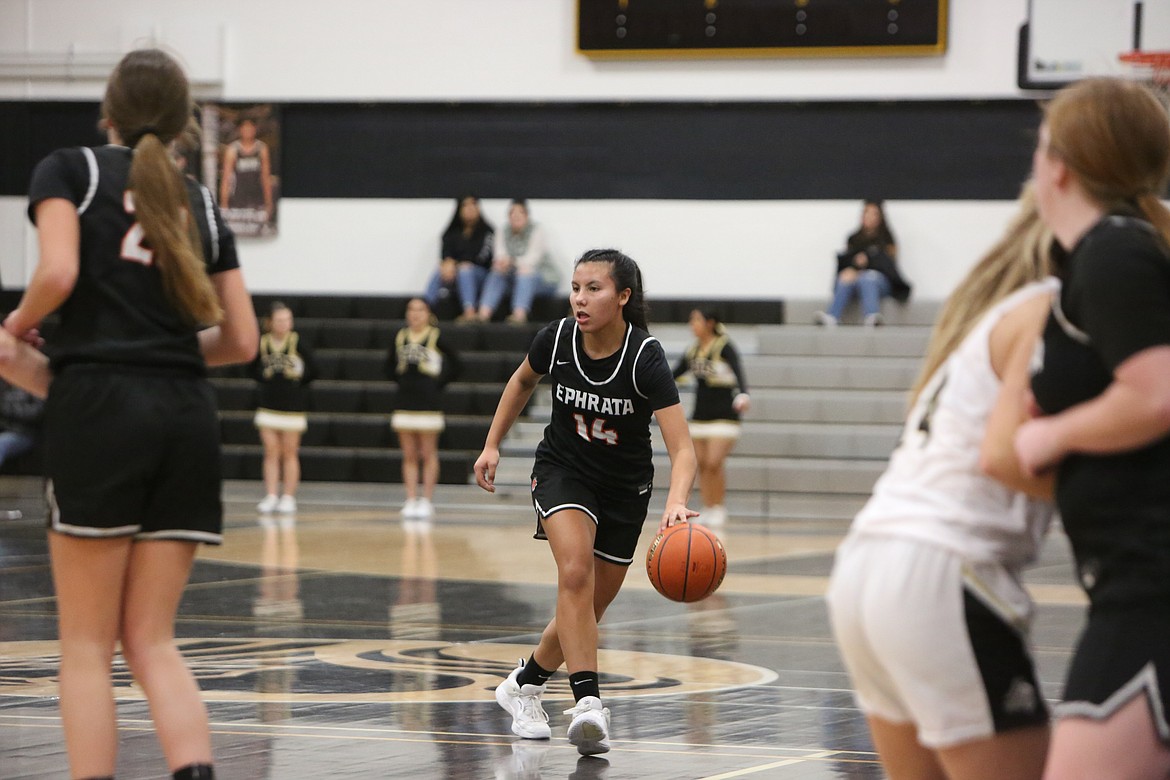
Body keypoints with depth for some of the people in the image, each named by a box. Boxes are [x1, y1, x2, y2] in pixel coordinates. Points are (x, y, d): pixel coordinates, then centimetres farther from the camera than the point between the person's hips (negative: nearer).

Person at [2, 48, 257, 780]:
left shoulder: (69, 169, 6)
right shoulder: (199, 201, 18)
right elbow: (241, 339, 14)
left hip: (99, 406, -4)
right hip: (188, 415, 4)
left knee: (88, 645, 3)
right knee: (152, 641, 8)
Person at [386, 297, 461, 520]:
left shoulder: (436, 338, -5)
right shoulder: (400, 338, 7)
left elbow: (454, 365, -3)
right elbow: (390, 366, 19)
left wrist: (439, 382, -7)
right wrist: (402, 380, 6)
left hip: (429, 403, -4)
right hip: (404, 403, 4)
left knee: (428, 455, 1)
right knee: (409, 456, 6)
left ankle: (427, 501, 6)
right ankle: (411, 500, 8)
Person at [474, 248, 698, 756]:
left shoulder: (645, 357, -27)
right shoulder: (556, 339, -18)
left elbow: (682, 449, -35)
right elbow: (523, 381, 8)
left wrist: (676, 502, -53)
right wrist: (492, 444, 5)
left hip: (625, 489, 0)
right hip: (563, 471, 0)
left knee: (588, 609, 9)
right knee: (575, 572, -27)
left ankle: (524, 684, 35)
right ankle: (588, 703, -33)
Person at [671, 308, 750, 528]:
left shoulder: (725, 348, -12)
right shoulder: (693, 351, 8)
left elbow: (738, 372, -27)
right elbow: (674, 374, 18)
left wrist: (742, 395, -46)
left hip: (724, 417, -6)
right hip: (700, 416, 6)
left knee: (714, 464, -14)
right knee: (702, 465, 4)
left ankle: (718, 509, 0)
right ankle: (707, 509, 12)